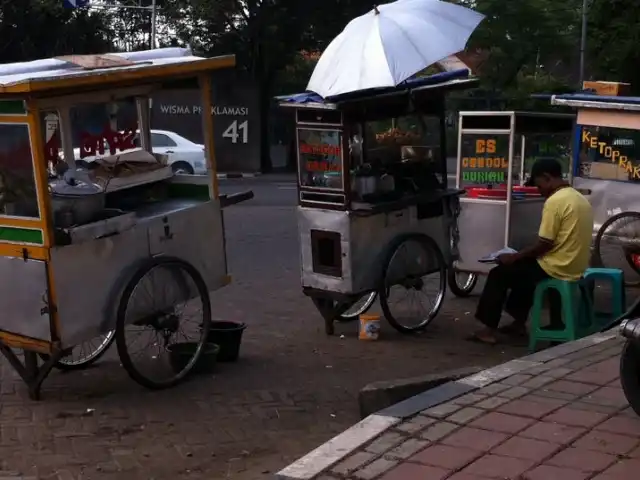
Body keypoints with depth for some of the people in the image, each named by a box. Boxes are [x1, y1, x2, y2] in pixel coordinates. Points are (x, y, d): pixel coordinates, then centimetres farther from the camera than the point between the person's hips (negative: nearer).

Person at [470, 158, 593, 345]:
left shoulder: (555, 201, -18)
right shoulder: (580, 198, 11)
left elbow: (544, 245, -19)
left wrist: (513, 257, -6)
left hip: (557, 268, -9)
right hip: (575, 266, 9)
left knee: (499, 273, 6)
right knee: (524, 266, 31)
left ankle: (490, 329, 9)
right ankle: (519, 322, 31)